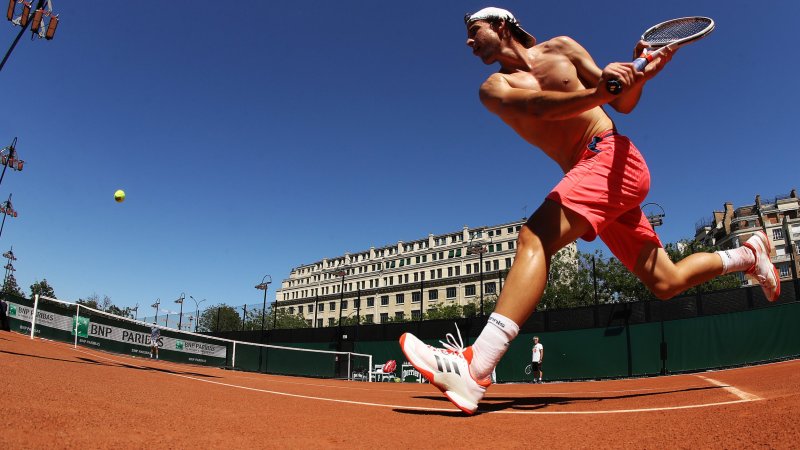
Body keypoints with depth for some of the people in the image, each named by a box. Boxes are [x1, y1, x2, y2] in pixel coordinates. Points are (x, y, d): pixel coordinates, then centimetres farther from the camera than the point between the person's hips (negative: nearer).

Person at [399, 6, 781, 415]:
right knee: (665, 284, 5)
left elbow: (623, 104, 10)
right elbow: (540, 107, -12)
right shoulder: (493, 89, 12)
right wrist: (600, 90, -29)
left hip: (613, 157, -4)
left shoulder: (561, 47, 11)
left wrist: (639, 75, -11)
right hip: (587, 179, 4)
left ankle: (473, 369, -39)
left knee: (535, 238, -30)